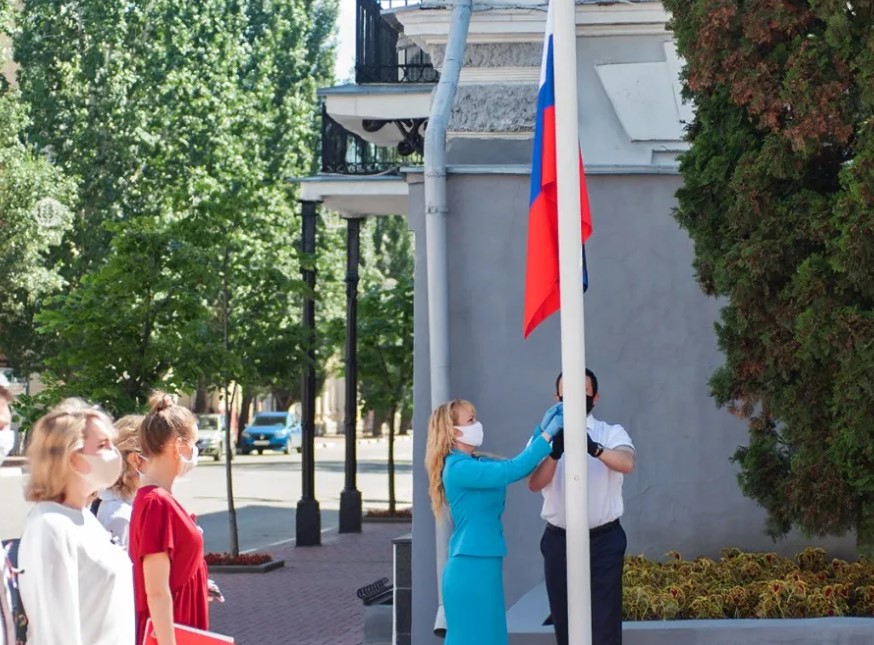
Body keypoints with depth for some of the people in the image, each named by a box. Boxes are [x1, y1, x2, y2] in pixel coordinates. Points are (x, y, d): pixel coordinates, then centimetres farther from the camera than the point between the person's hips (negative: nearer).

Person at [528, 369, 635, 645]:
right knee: (565, 623, 10)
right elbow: (535, 483, -12)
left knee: (604, 623, -2)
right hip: (559, 542, 2)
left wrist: (594, 448, -41)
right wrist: (555, 452, -31)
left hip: (603, 541, -2)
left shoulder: (611, 433, 0)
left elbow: (626, 463, -22)